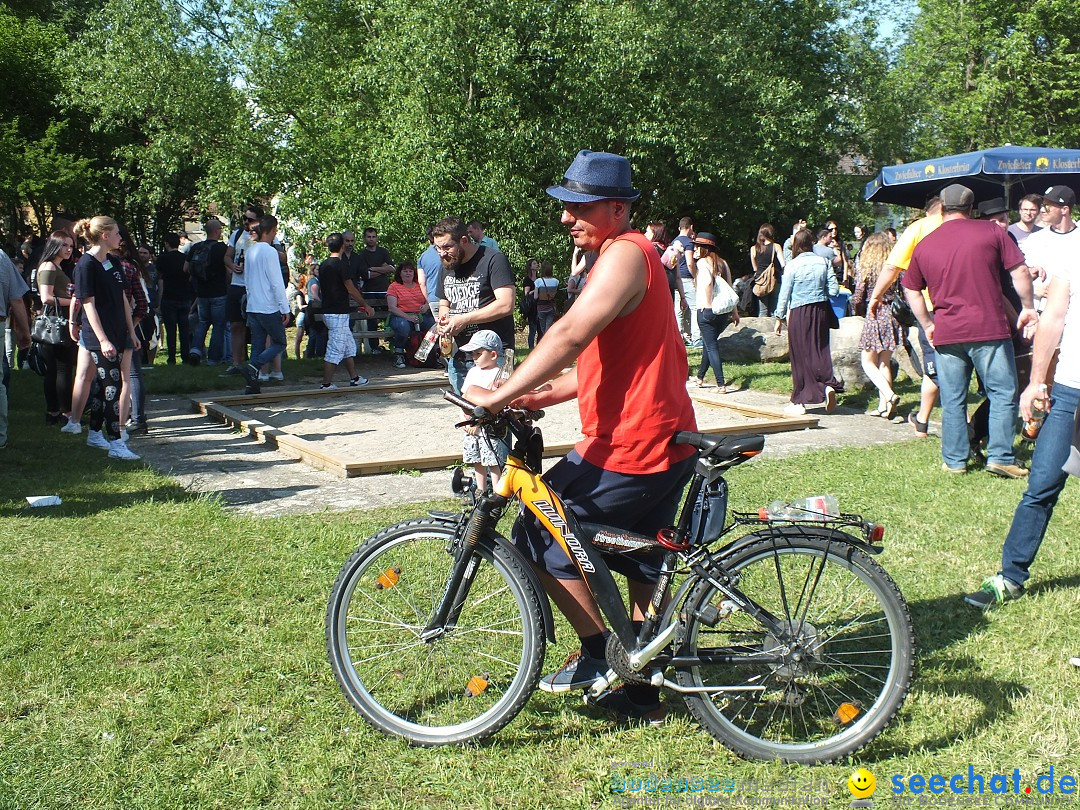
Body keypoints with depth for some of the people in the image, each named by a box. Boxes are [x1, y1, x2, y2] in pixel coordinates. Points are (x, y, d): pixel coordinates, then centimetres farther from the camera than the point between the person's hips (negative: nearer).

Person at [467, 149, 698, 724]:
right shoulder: (624, 256, 17)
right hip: (669, 443, 11)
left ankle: (599, 654, 9)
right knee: (641, 568, 19)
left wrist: (501, 395, -22)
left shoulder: (625, 253, -16)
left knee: (538, 536, 3)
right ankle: (643, 692, 30)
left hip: (629, 449, -11)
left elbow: (570, 336, -27)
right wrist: (548, 394, 7)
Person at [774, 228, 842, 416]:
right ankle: (828, 384, -13)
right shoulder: (824, 262, 0)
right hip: (821, 310, 3)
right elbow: (834, 290, 0)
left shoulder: (792, 265, -9)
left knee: (800, 355, 4)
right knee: (820, 350, 12)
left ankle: (799, 403, 10)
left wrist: (780, 318, 4)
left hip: (799, 313, -3)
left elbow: (784, 294, -6)